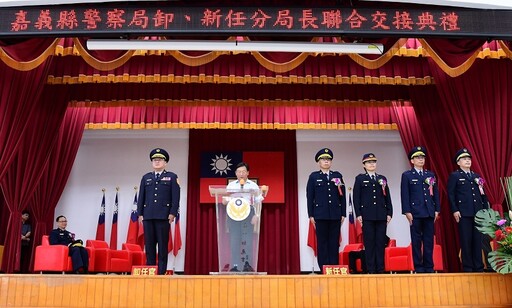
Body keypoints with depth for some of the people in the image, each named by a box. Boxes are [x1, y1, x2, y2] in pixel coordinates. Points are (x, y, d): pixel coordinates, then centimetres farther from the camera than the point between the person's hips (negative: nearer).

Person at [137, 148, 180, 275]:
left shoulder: (172, 177, 8)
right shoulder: (146, 177, 18)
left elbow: (175, 197, 0)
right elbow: (141, 197, 15)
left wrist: (172, 213, -8)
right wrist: (140, 213, 7)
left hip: (163, 216, -3)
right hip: (148, 216, 3)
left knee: (163, 245, -2)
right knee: (149, 245, 4)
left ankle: (162, 271, 1)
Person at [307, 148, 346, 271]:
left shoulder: (338, 176, 11)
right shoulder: (313, 176, 6)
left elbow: (342, 195, 9)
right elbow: (310, 196, 3)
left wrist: (343, 214, 3)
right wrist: (311, 215, -3)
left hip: (335, 215, 2)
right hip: (320, 214, -2)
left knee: (334, 242, 3)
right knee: (322, 242, 0)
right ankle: (323, 269, 4)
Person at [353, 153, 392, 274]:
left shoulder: (382, 178, 14)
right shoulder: (360, 178, 5)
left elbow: (387, 197, 13)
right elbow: (356, 198, 0)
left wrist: (389, 213, 5)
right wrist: (358, 214, -7)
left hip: (381, 216, 3)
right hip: (367, 216, -3)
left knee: (381, 242, 3)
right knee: (369, 243, -1)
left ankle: (380, 269, 9)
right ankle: (371, 269, 4)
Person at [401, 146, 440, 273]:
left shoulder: (430, 175, 15)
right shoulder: (407, 175, 3)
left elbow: (436, 193, 14)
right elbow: (405, 195, -3)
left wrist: (437, 210, 6)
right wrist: (407, 212, -10)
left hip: (429, 212, 4)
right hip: (415, 213, -3)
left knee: (429, 240, 5)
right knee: (416, 241, 1)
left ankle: (429, 266, 12)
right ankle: (418, 267, 7)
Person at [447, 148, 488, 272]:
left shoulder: (477, 176, 19)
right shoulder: (454, 176, 3)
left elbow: (483, 194, 18)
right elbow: (451, 194, -4)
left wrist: (486, 210, 9)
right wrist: (454, 210, -12)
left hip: (478, 213, 5)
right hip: (463, 214, -4)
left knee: (478, 240, 5)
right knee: (466, 241, -2)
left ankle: (479, 267, 12)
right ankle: (467, 268, 4)